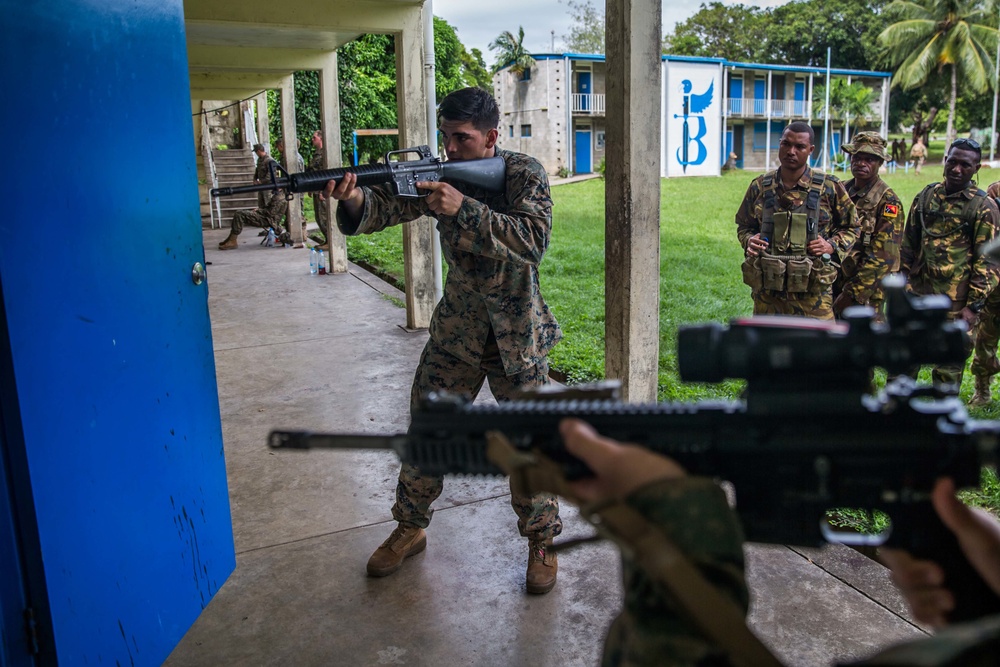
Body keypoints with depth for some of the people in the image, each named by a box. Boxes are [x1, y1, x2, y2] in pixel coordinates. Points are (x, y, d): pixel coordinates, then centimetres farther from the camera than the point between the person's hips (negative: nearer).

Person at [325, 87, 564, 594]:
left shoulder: (524, 174, -12)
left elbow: (534, 240, -28)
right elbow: (387, 207, -13)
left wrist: (463, 208, -37)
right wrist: (356, 200, -37)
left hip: (517, 335, -3)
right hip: (456, 331, 3)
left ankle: (541, 541, 24)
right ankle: (410, 529, 29)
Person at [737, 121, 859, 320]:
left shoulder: (830, 188, -1)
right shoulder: (760, 187, 4)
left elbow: (851, 228, 10)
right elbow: (743, 226, 16)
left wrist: (832, 246, -10)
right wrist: (749, 241, -6)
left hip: (812, 293, -2)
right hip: (767, 290, 3)